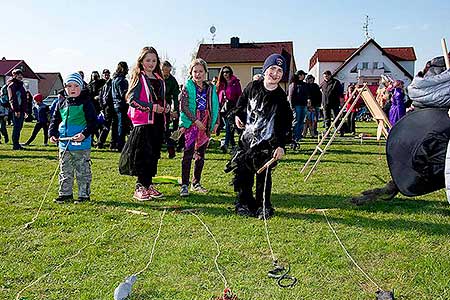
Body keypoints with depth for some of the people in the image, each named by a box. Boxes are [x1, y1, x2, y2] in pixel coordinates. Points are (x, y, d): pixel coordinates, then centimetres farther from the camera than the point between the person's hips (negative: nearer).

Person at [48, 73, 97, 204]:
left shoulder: (85, 103, -5)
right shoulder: (61, 103, 11)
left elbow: (92, 121, -9)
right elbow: (54, 120, 18)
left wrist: (84, 134, -22)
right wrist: (52, 134, 3)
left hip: (81, 145, -6)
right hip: (64, 144, 6)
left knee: (83, 171, 4)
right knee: (65, 172, 14)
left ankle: (84, 194, 14)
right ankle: (65, 194, 26)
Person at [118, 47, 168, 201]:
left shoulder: (159, 79, 18)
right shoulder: (138, 78, -3)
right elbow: (132, 99, -13)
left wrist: (166, 107, 6)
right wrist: (151, 107, -20)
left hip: (158, 122, 7)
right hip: (142, 122, -7)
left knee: (154, 154, 10)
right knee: (143, 155, -7)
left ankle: (148, 184, 21)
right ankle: (140, 188, 1)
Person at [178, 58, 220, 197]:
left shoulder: (210, 88, 11)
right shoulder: (187, 87, -1)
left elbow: (215, 106, 16)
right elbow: (184, 106, -9)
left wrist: (216, 122, 8)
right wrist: (196, 120, -15)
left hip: (206, 124, 4)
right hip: (191, 123, -4)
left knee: (201, 155, 10)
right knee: (188, 154, -6)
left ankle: (196, 183, 21)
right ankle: (184, 185, -2)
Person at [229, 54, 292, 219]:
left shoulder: (281, 98, -11)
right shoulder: (253, 86, -3)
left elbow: (285, 124, -9)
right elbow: (242, 100, 19)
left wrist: (281, 146, -16)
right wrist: (238, 114, 9)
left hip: (267, 143, -3)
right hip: (247, 138, 3)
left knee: (264, 175, 0)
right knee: (243, 172, 7)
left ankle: (263, 207, 16)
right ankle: (244, 203, 23)